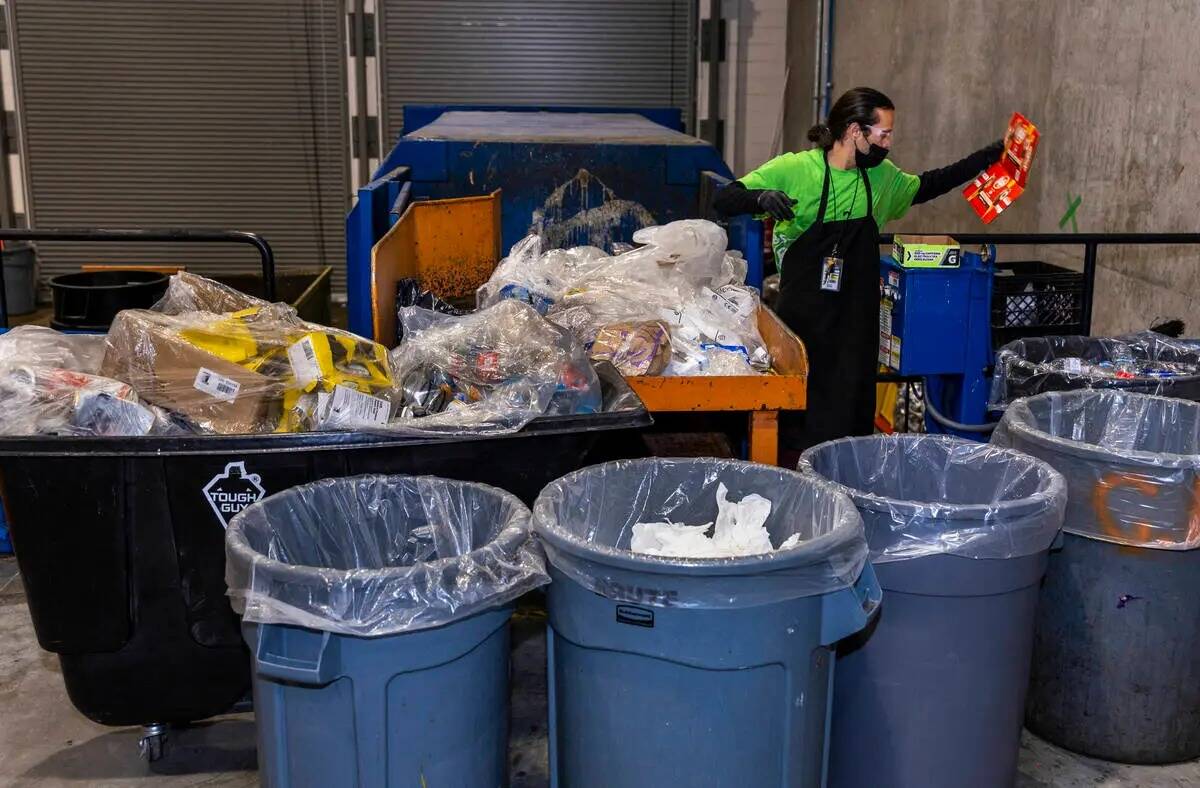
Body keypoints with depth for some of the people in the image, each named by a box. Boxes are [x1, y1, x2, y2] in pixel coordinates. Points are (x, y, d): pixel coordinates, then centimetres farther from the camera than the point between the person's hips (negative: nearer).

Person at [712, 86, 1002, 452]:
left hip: (857, 320, 4)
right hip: (802, 316, -4)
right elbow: (724, 201, -10)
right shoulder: (794, 169, -9)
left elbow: (926, 186, 27)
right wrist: (762, 198, -31)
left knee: (849, 422, 4)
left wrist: (991, 155, 25)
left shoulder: (882, 177, 7)